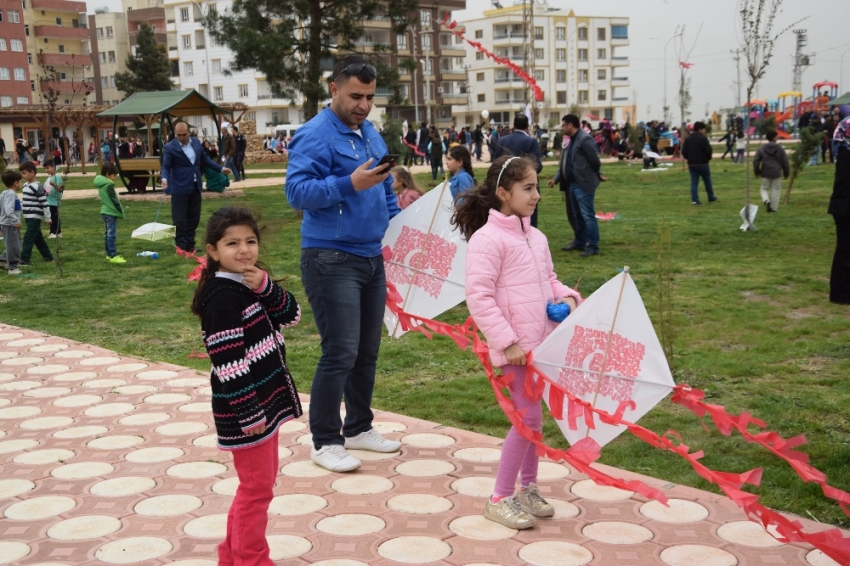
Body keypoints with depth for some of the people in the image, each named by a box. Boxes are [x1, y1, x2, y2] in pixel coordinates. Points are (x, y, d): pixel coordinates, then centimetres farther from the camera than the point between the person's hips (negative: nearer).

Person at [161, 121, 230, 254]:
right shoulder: (170, 147, -11)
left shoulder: (196, 142, 5)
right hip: (179, 188, -6)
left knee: (194, 217, 10)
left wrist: (221, 168, 13)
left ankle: (190, 245, 19)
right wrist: (164, 179, -31)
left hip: (195, 186, 6)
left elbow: (205, 159, 16)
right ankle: (181, 246, 2)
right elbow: (166, 166, -12)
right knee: (179, 218, -4)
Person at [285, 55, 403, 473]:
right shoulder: (315, 135, -11)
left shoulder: (371, 135, 15)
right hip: (331, 260, -8)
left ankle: (359, 428, 29)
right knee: (341, 353, -8)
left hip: (372, 258, 8)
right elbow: (297, 191, -22)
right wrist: (349, 184, -31)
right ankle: (325, 442, 6)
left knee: (367, 351, 14)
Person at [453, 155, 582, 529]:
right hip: (515, 347, -8)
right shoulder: (488, 239, -14)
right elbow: (478, 297, -18)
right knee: (529, 417, -8)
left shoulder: (536, 238, 12)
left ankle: (528, 488, 30)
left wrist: (566, 297, 1)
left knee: (533, 417, 15)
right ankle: (500, 499, 5)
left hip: (542, 342, 8)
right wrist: (507, 341, -20)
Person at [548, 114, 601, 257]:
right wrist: (556, 178, 8)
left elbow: (595, 161, -16)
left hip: (584, 184, -10)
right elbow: (565, 163, 16)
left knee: (587, 216, -6)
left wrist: (596, 176, 0)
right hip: (573, 184, 10)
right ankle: (579, 242, 29)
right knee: (577, 216, 18)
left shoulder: (585, 139, -17)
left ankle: (593, 247, -1)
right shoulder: (571, 140, 13)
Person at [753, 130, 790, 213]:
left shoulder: (762, 148, -2)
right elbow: (785, 162, 0)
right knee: (776, 190, 9)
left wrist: (757, 172, 9)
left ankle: (766, 200, -15)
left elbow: (755, 161, -3)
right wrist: (786, 173, 12)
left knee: (764, 188, 14)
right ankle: (774, 208, 11)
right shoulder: (780, 149, -3)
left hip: (765, 173, 1)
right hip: (777, 173, -1)